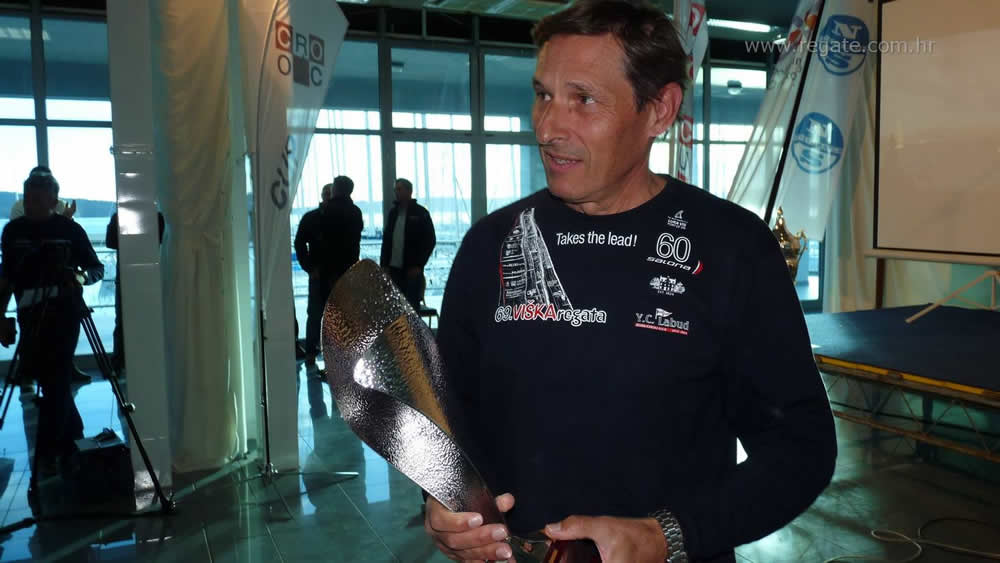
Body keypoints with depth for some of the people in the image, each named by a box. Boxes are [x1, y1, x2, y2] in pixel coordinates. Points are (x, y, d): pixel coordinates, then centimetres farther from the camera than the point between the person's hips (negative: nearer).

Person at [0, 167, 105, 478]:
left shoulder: (70, 229, -4)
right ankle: (72, 440, 27)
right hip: (30, 314, 4)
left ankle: (47, 453, 3)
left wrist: (80, 277, -21)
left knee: (54, 380, -5)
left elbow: (98, 268, 0)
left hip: (63, 311, -4)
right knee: (48, 379, 10)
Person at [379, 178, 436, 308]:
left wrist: (419, 265, -10)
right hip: (393, 268, 5)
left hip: (412, 269, -5)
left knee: (412, 307, -2)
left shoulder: (420, 213, -1)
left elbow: (430, 241, -5)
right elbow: (386, 240, 15)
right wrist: (384, 264, 5)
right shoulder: (393, 212, 14)